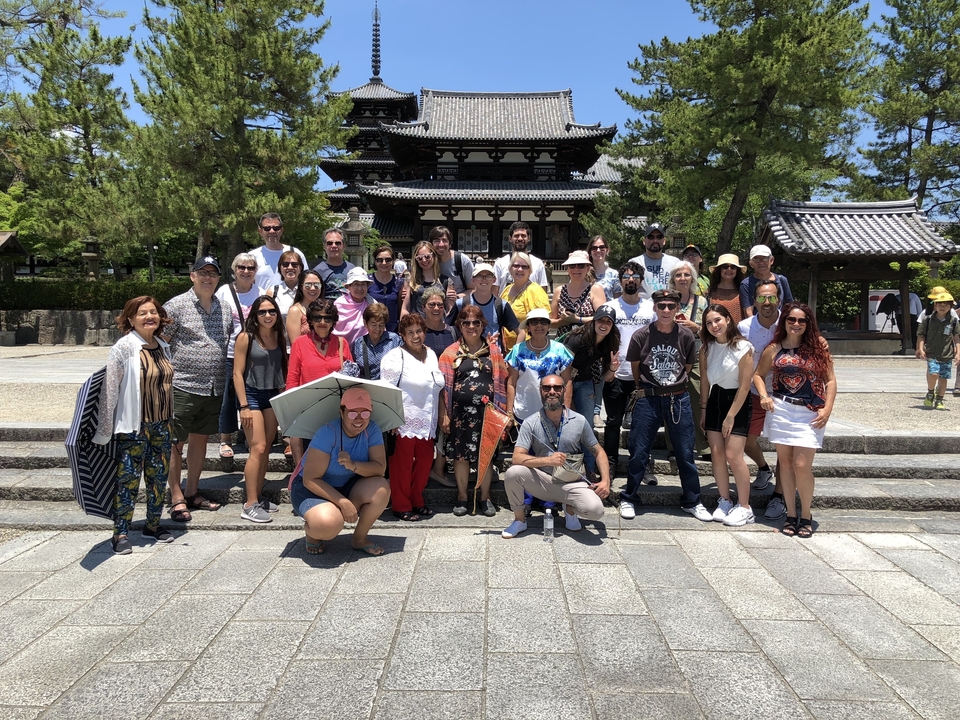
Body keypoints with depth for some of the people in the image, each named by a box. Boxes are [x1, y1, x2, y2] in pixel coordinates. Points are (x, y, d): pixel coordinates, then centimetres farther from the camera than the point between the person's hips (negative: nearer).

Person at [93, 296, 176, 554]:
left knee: (159, 476, 13)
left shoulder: (163, 347, 8)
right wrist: (104, 430, -13)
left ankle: (153, 525, 27)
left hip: (162, 425, 6)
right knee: (128, 478, 0)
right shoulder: (124, 347, -11)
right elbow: (109, 389, -13)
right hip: (134, 427, -6)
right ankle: (121, 533, 11)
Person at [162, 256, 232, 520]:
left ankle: (192, 492, 27)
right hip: (182, 387, -5)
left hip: (213, 389, 6)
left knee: (200, 439, 14)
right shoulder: (176, 305, -5)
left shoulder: (225, 309, 11)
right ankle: (176, 499, 11)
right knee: (176, 442, 1)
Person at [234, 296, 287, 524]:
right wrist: (244, 406, -14)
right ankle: (250, 505, -6)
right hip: (252, 395, -5)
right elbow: (237, 373, -10)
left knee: (266, 449, 9)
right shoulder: (246, 338, -8)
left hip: (274, 396, 5)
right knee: (258, 448, -10)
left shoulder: (280, 338, 6)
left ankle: (259, 496, 19)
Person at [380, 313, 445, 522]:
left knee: (424, 462, 11)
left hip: (427, 423, 7)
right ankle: (401, 507, 15)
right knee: (402, 465, 2)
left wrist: (440, 416, 19)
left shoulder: (431, 354, 13)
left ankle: (417, 502, 27)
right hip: (404, 422, -7)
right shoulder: (396, 356, -8)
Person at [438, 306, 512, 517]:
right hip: (460, 412, -1)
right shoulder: (451, 353, 3)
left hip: (487, 411, 1)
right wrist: (444, 415, -5)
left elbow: (503, 381, 7)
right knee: (461, 454, 6)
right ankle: (461, 496, 22)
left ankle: (485, 497, 22)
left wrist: (507, 409, 1)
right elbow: (444, 386, 1)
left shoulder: (493, 350, 7)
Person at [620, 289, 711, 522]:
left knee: (685, 453, 8)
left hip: (678, 399, 1)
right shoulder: (641, 336, -6)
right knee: (638, 452, 4)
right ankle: (628, 499, 18)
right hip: (648, 398, -1)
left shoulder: (686, 336, -2)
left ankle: (692, 502, 22)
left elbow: (687, 368, 12)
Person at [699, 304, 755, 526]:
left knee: (733, 455, -10)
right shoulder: (706, 348, 1)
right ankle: (724, 502, 15)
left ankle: (745, 508, 2)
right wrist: (703, 408, 5)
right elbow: (704, 380, 7)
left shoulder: (742, 348, -15)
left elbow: (745, 385, -13)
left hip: (737, 402, -5)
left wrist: (730, 416, -12)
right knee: (716, 453, 3)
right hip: (715, 400, 5)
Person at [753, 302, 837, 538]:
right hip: (780, 410, 2)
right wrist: (763, 395, -3)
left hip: (810, 413, -2)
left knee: (802, 466, -6)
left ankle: (806, 515, 13)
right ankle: (790, 514, 19)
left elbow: (830, 380, 3)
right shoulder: (774, 348, 5)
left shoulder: (818, 345, 2)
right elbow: (758, 374, 14)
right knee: (785, 462, 7)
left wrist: (827, 408, -6)